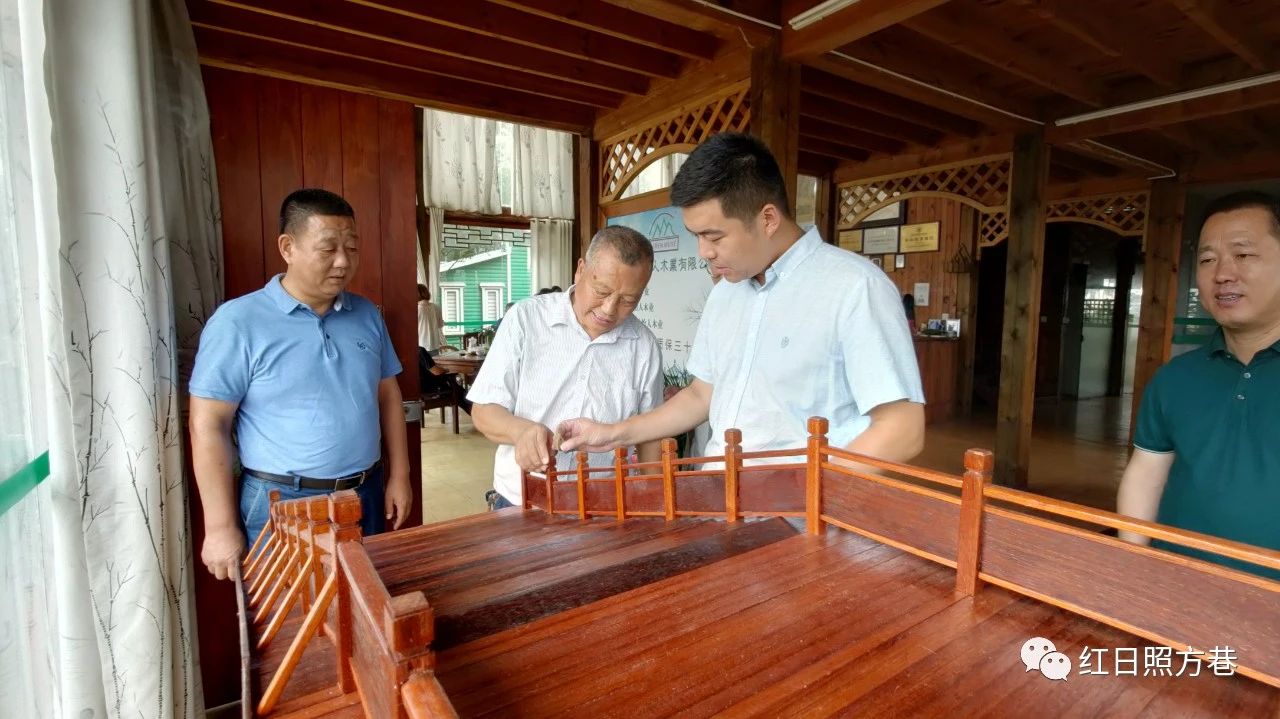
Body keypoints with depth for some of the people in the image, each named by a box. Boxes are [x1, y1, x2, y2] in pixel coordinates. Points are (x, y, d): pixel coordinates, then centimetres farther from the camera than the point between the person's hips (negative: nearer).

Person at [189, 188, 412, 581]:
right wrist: (221, 527, -11)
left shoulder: (367, 315, 4)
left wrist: (399, 475, 6)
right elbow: (208, 426, -10)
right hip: (282, 507, -4)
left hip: (366, 497, 5)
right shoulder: (238, 321, -11)